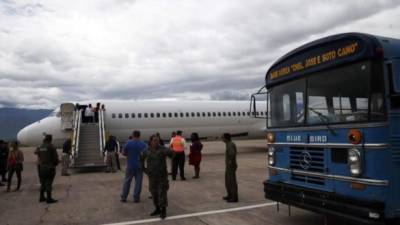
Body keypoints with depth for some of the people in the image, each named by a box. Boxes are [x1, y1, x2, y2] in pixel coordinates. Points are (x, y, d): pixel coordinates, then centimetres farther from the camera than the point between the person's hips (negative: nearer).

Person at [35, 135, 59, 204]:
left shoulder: (40, 147, 6)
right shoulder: (51, 147, -14)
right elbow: (55, 157, -12)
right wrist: (56, 163, 8)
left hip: (41, 167, 7)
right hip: (49, 167, -6)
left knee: (43, 183, 17)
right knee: (48, 183, -2)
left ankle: (42, 197, 24)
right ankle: (49, 199, 1)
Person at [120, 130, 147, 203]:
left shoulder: (128, 143, -6)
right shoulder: (143, 144, -5)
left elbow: (123, 153, -4)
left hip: (130, 165, 0)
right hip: (139, 166, 0)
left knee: (127, 181, 11)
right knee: (138, 182, 7)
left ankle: (123, 197, 15)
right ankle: (136, 198, 9)